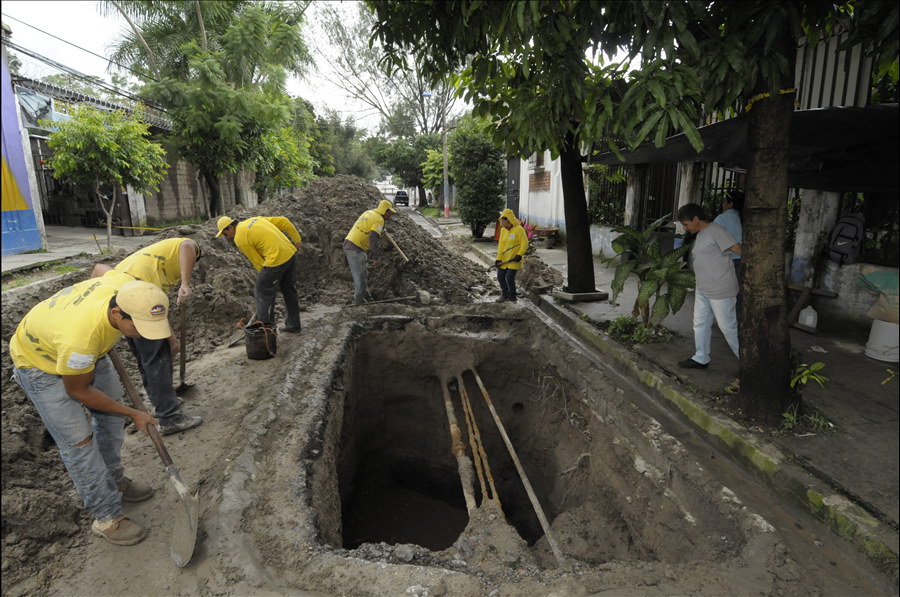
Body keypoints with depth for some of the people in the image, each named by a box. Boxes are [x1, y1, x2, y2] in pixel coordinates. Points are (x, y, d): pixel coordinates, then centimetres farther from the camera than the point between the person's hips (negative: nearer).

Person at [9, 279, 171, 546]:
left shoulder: (127, 289, -31)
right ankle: (107, 517, 10)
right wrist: (133, 414, -16)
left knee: (111, 412, 13)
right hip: (39, 361, -7)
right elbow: (77, 390, -24)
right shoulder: (80, 337, -46)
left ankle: (114, 481, 34)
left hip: (88, 350, 7)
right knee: (78, 440, -5)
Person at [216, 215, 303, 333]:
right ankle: (293, 324, 28)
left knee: (263, 293, 6)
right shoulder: (254, 219, 17)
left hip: (276, 260, -9)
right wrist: (297, 240, 17)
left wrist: (264, 276, 12)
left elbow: (257, 261, -2)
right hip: (290, 253, 9)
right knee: (288, 289, 19)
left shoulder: (239, 238, -5)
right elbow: (283, 221, 14)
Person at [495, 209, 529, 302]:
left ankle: (512, 299, 9)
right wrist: (498, 258, -2)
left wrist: (519, 255, -22)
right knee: (500, 276, 8)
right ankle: (505, 295, 30)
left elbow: (524, 243, -14)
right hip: (504, 259, 7)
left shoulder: (519, 229, -12)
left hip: (514, 259, -7)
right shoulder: (503, 230, 7)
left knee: (510, 278, -10)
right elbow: (501, 245, 4)